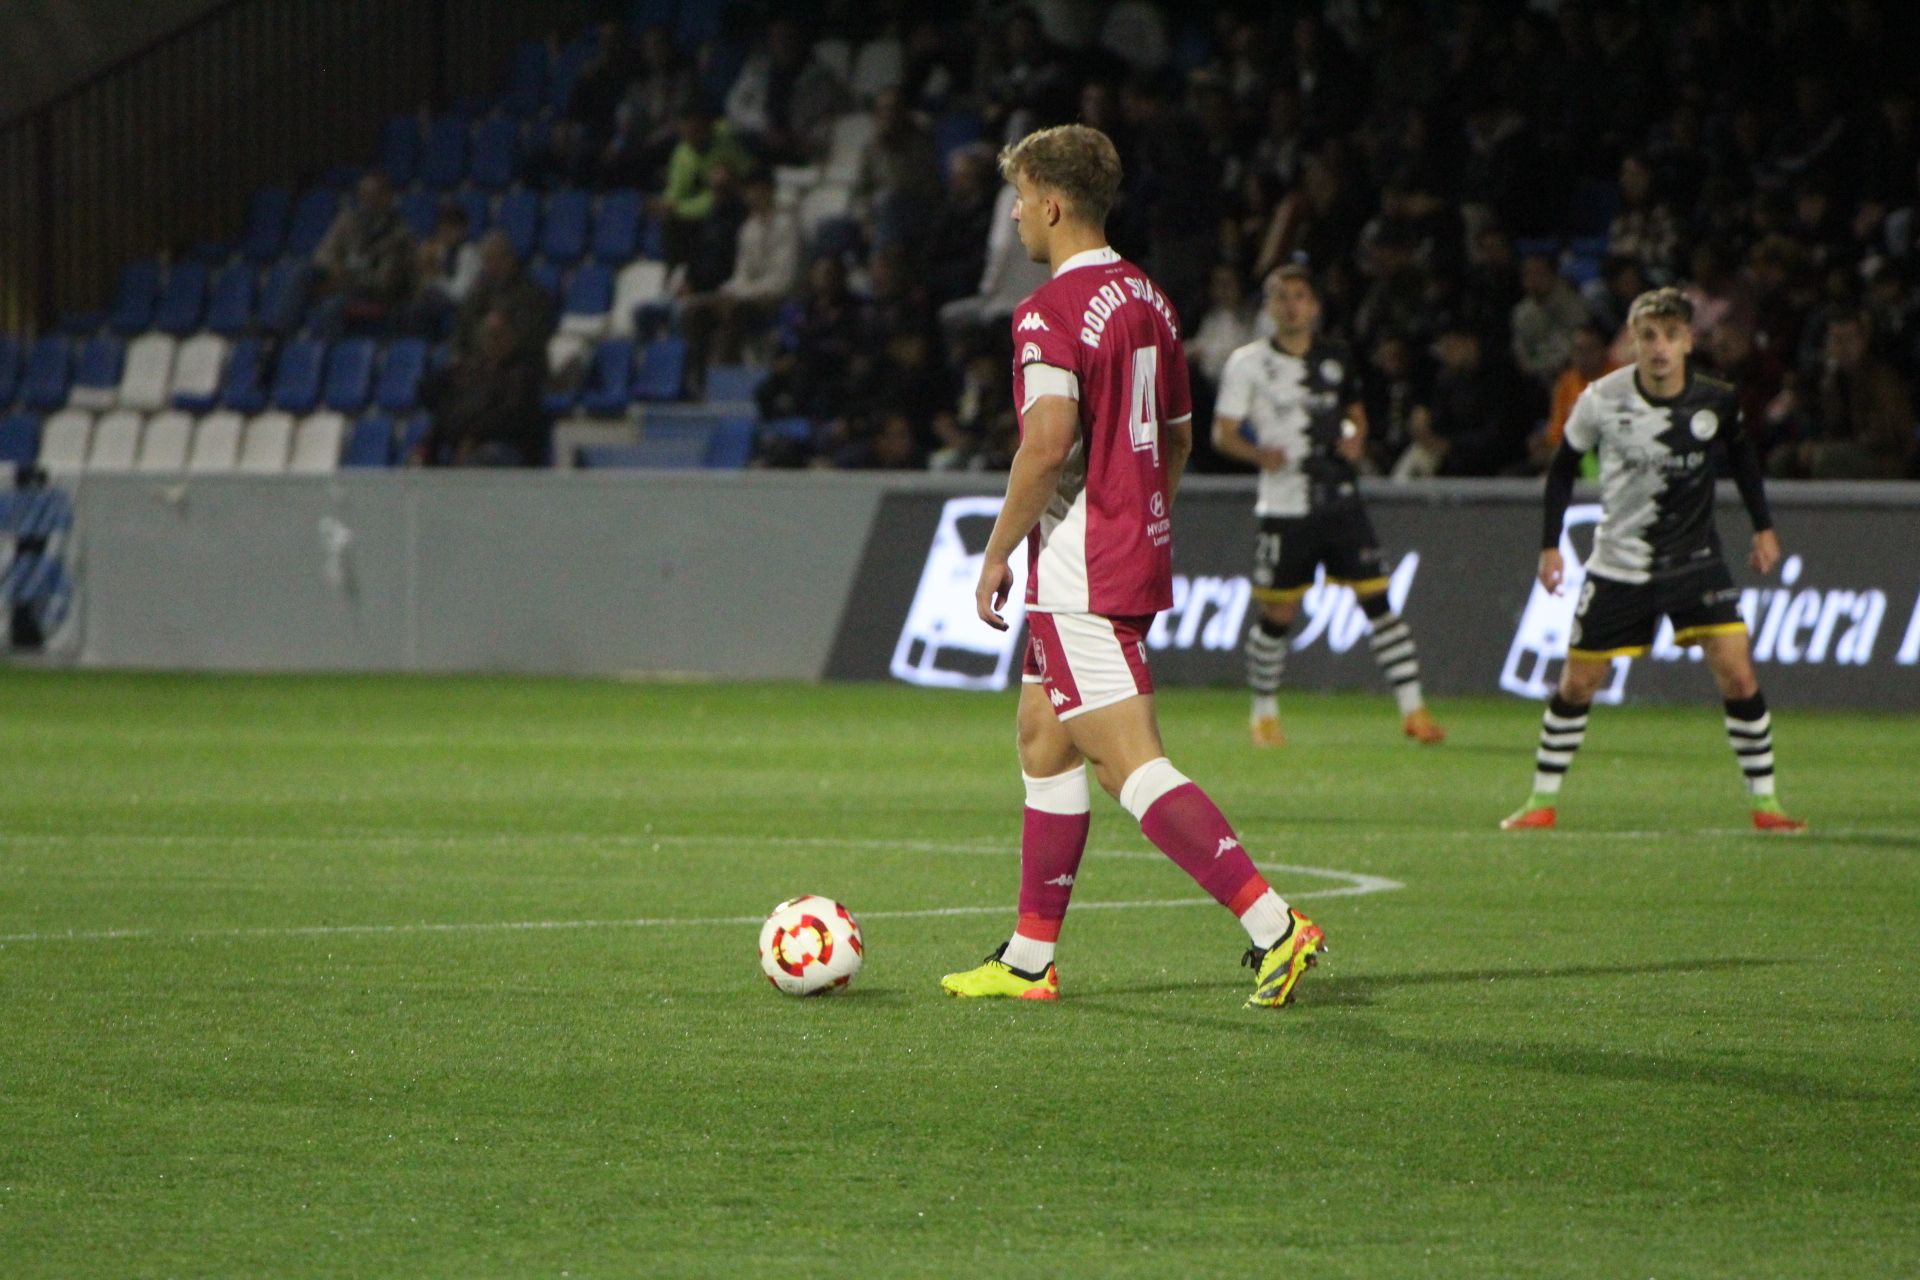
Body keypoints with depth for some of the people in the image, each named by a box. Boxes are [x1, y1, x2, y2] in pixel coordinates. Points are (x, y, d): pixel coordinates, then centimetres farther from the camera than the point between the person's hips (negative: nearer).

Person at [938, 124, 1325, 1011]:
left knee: (1130, 763, -11)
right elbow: (1177, 437, 19)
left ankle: (1272, 924, -21)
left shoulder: (1051, 311, -15)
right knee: (1043, 739, 18)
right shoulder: (1147, 299, 13)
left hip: (1079, 572, -10)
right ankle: (1029, 958, 22)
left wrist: (996, 555, -16)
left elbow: (1049, 443, -26)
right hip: (1139, 553, 10)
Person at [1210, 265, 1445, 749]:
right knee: (1277, 614, 1)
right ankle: (1265, 712, 21)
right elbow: (1222, 433, -3)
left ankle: (1413, 708, -1)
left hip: (1341, 502, 3)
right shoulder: (1248, 364, -2)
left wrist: (1356, 438, 0)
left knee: (1376, 598, -4)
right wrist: (1258, 453, -23)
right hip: (1284, 506, -2)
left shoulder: (1338, 359, 9)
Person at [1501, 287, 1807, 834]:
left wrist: (1763, 527, 11)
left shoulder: (1716, 400, -9)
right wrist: (1550, 544, 0)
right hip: (1619, 564, -1)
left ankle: (1765, 803, 2)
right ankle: (1543, 801, 19)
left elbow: (1741, 452, 12)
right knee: (1576, 685, 2)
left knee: (1738, 677, -11)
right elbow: (1563, 466, 2)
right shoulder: (1601, 401, -14)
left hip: (1695, 559, 1)